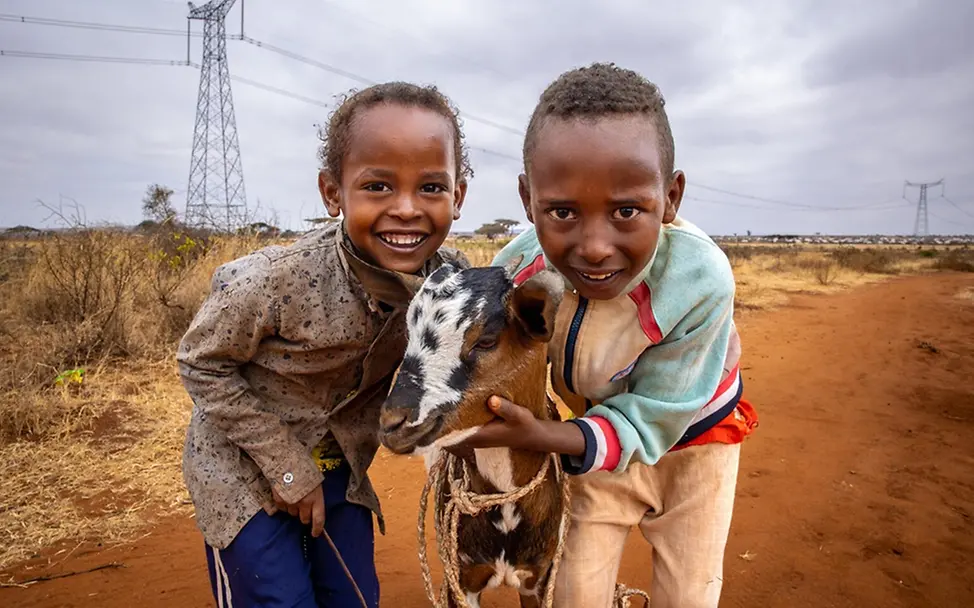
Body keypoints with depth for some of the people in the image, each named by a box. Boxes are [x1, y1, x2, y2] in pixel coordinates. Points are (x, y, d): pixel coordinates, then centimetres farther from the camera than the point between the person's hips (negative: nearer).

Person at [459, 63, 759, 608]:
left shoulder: (699, 281, -37)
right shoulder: (516, 269, -28)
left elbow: (651, 418, -29)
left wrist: (541, 436, -43)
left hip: (689, 435, -1)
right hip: (596, 431, 2)